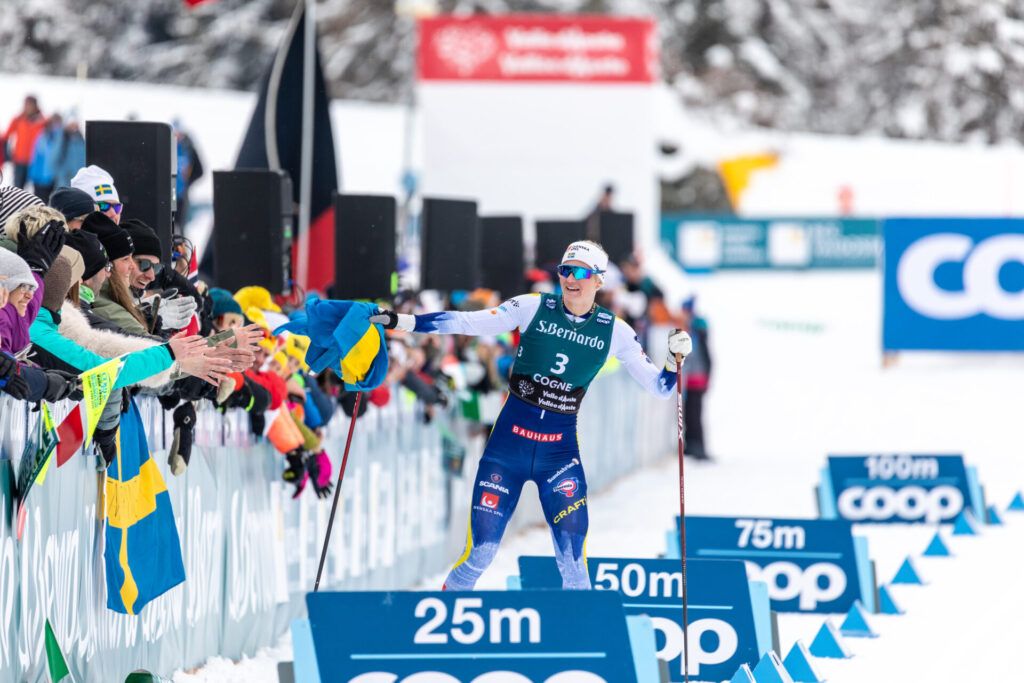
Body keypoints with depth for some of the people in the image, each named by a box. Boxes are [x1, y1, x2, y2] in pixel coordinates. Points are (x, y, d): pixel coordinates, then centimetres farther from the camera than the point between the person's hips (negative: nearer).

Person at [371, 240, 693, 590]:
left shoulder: (614, 331, 1)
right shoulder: (534, 308, -3)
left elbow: (659, 387, 5)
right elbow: (467, 323, -6)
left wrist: (675, 357, -16)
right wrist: (402, 321, -13)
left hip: (560, 448, 1)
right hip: (509, 441, -1)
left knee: (572, 562, -11)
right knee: (480, 555, -6)